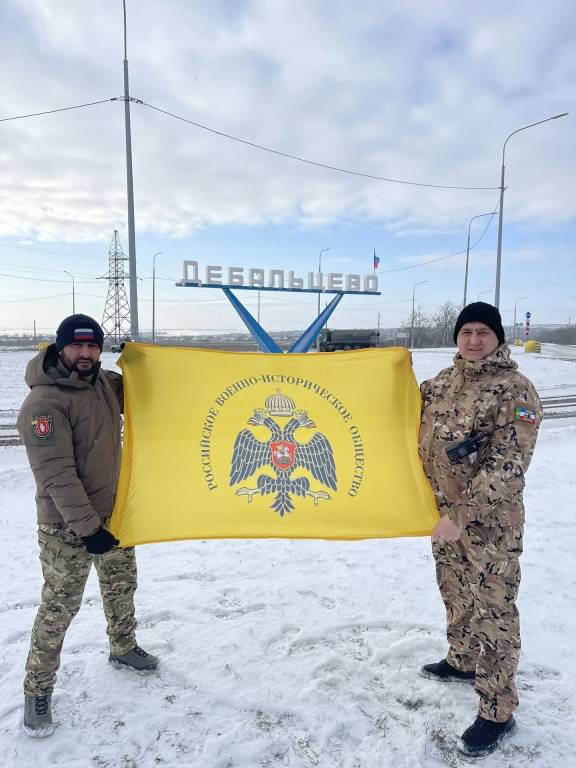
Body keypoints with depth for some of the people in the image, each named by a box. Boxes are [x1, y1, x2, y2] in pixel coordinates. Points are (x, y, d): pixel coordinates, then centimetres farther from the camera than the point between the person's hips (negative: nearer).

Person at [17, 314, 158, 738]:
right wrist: (87, 526, -25)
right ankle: (38, 691, 25)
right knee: (59, 607, 3)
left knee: (122, 585, 23)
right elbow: (57, 475, -25)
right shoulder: (44, 403, -22)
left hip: (112, 514, 8)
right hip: (66, 528, -7)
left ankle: (124, 648, 47)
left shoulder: (104, 383, 1)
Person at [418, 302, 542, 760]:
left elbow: (506, 467, -22)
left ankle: (498, 713, 19)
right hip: (443, 515, 7)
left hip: (489, 524, -7)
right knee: (455, 596, 24)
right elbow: (419, 429, 20)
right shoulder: (443, 381, 6)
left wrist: (462, 516, -25)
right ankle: (462, 661, 47)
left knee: (492, 614, 3)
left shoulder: (515, 391, -16)